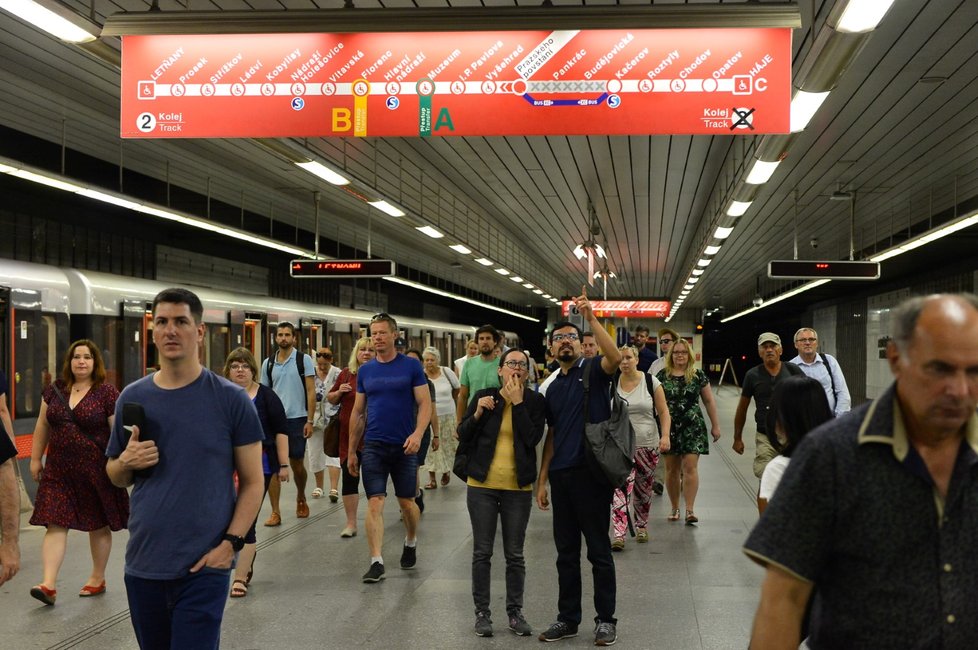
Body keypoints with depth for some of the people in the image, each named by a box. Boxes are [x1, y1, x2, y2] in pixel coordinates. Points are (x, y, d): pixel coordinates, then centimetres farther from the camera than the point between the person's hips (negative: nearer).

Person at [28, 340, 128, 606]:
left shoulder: (107, 393, -8)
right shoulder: (54, 390, 6)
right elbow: (42, 426, 14)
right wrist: (35, 458, 13)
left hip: (95, 471, -3)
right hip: (59, 471, 3)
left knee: (99, 525, 10)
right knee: (55, 524, -5)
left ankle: (98, 578, 25)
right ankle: (49, 584, -8)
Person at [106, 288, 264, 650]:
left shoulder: (230, 399, -5)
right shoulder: (132, 397, 5)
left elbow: (252, 481, -3)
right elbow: (115, 476, 15)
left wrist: (231, 542, -14)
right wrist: (127, 462, -8)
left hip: (204, 565, -4)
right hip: (142, 563, 4)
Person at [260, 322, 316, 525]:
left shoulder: (304, 360, -1)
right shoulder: (268, 363, 8)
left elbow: (311, 392, -3)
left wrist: (310, 420, -9)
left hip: (297, 419, -2)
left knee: (297, 465, 10)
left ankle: (301, 499, 36)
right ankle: (275, 512, 1)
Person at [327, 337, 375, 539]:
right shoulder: (346, 373, 4)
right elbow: (331, 399, 13)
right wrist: (339, 391, -8)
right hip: (348, 434, 1)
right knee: (349, 477, 0)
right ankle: (351, 523, 7)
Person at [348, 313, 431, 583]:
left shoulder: (411, 366, -2)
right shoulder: (365, 371, 7)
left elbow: (425, 404, -5)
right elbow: (357, 412, 12)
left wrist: (417, 434, -22)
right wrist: (351, 451, 10)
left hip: (404, 447, -2)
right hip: (373, 446, 2)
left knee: (407, 502, 10)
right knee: (375, 503, -6)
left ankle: (411, 542, 37)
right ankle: (376, 562, -4)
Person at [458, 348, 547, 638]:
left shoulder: (535, 402, 0)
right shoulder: (484, 396, 1)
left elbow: (532, 438, -14)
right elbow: (463, 437, 3)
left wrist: (518, 403, -15)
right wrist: (477, 414, -13)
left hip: (517, 488, 0)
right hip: (482, 485, 0)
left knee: (515, 555, 7)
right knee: (482, 552, 5)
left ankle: (515, 611, 18)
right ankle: (482, 612, 14)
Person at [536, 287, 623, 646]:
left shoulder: (593, 370, -1)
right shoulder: (552, 387, 15)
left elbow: (615, 357, -25)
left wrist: (591, 318, -29)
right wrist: (542, 480, 12)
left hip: (592, 472, -6)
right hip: (561, 475, 6)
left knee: (598, 551, 3)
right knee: (566, 552, 12)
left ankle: (606, 619, 13)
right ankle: (568, 618, 23)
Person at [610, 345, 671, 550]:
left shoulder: (651, 382, -1)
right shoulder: (611, 384, 0)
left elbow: (663, 412, 0)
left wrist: (665, 435, -12)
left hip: (648, 444, 1)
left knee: (644, 490, 12)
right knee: (621, 488, -15)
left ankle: (641, 526, 33)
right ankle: (619, 534, -20)